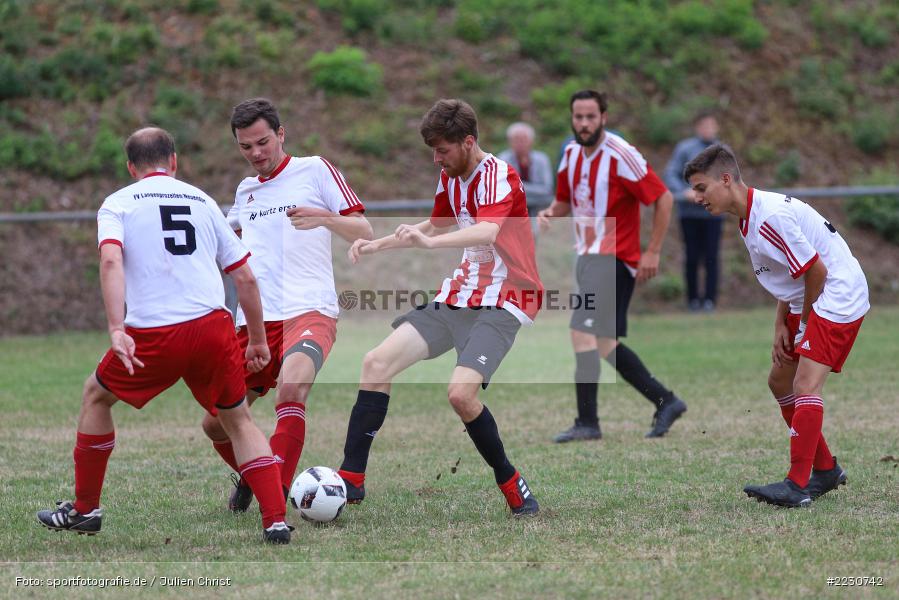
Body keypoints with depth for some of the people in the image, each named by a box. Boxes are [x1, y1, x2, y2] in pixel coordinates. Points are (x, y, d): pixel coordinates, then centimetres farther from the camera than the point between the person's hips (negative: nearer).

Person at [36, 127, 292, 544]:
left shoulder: (118, 204, 9)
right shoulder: (203, 201, 18)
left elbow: (111, 261, -12)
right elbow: (245, 277, 16)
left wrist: (116, 330, -19)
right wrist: (258, 341, 25)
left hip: (154, 335, -2)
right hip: (213, 326, 2)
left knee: (96, 396, 23)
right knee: (238, 420, 19)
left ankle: (84, 510, 29)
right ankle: (275, 521, 5)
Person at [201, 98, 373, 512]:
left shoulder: (315, 170, 4)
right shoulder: (246, 191, 20)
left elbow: (364, 233, -2)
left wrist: (323, 218, -20)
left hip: (309, 313, -6)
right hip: (253, 322, 6)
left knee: (291, 387, -34)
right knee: (215, 423, 4)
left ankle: (275, 499, -32)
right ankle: (250, 477, 34)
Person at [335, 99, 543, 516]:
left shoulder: (498, 176, -15)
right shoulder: (450, 177, 11)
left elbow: (487, 232, -36)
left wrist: (429, 242, -51)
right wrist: (377, 245, 25)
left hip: (500, 304, -8)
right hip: (457, 296, 8)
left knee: (461, 392, -27)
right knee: (376, 363, -5)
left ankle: (512, 485, -5)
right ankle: (351, 479, 0)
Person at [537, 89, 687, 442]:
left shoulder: (621, 156, -15)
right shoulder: (571, 154, 8)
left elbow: (663, 198, -12)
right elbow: (565, 200, 22)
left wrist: (652, 253, -13)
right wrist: (550, 213, -2)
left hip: (613, 257, -8)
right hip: (587, 256, 8)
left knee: (582, 333, -18)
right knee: (605, 345, 10)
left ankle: (587, 422, -14)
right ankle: (666, 402, 22)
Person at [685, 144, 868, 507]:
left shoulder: (770, 216, -24)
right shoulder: (749, 218, 9)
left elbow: (816, 270, -21)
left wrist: (804, 322, -8)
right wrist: (781, 327, 7)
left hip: (839, 297, -11)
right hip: (809, 304, 11)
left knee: (805, 386, -19)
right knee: (780, 381, 15)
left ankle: (798, 486, -22)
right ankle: (825, 470, 23)